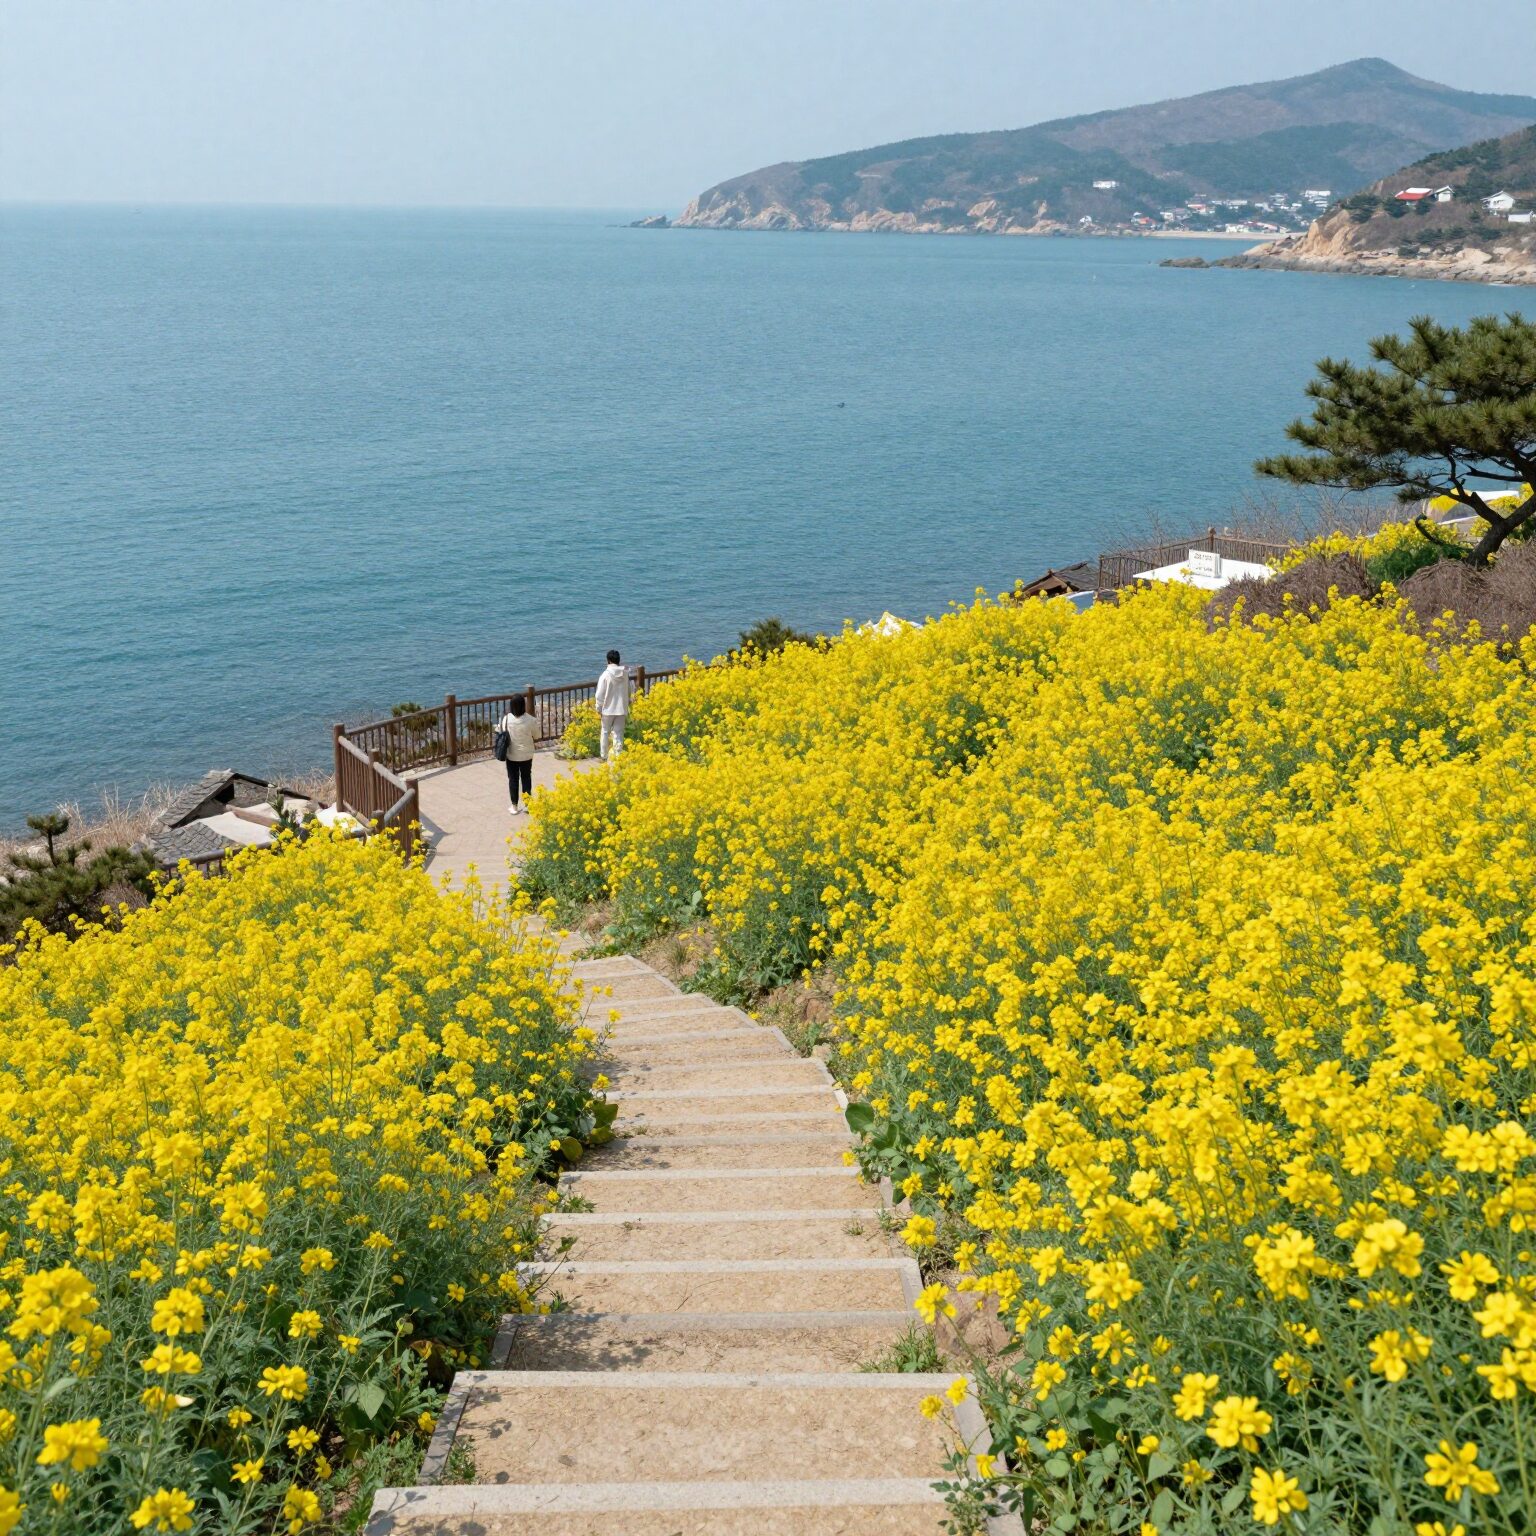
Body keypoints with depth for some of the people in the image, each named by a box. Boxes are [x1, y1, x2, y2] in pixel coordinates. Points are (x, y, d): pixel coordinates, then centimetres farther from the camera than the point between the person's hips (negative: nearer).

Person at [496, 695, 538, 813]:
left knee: (513, 779, 12)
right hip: (526, 755, 0)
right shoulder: (530, 720, -18)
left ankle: (515, 806, 18)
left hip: (511, 755, 0)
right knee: (526, 778, 15)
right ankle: (527, 804, 21)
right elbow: (536, 736, -5)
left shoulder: (506, 719, -15)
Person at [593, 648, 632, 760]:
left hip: (608, 709, -2)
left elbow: (600, 694, -10)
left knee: (605, 732, 14)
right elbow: (628, 692, 6)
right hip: (622, 709, 2)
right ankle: (617, 756, 0)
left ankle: (604, 755, 21)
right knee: (619, 734, 4)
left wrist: (599, 710, 0)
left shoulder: (606, 675, -13)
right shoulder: (625, 674, -2)